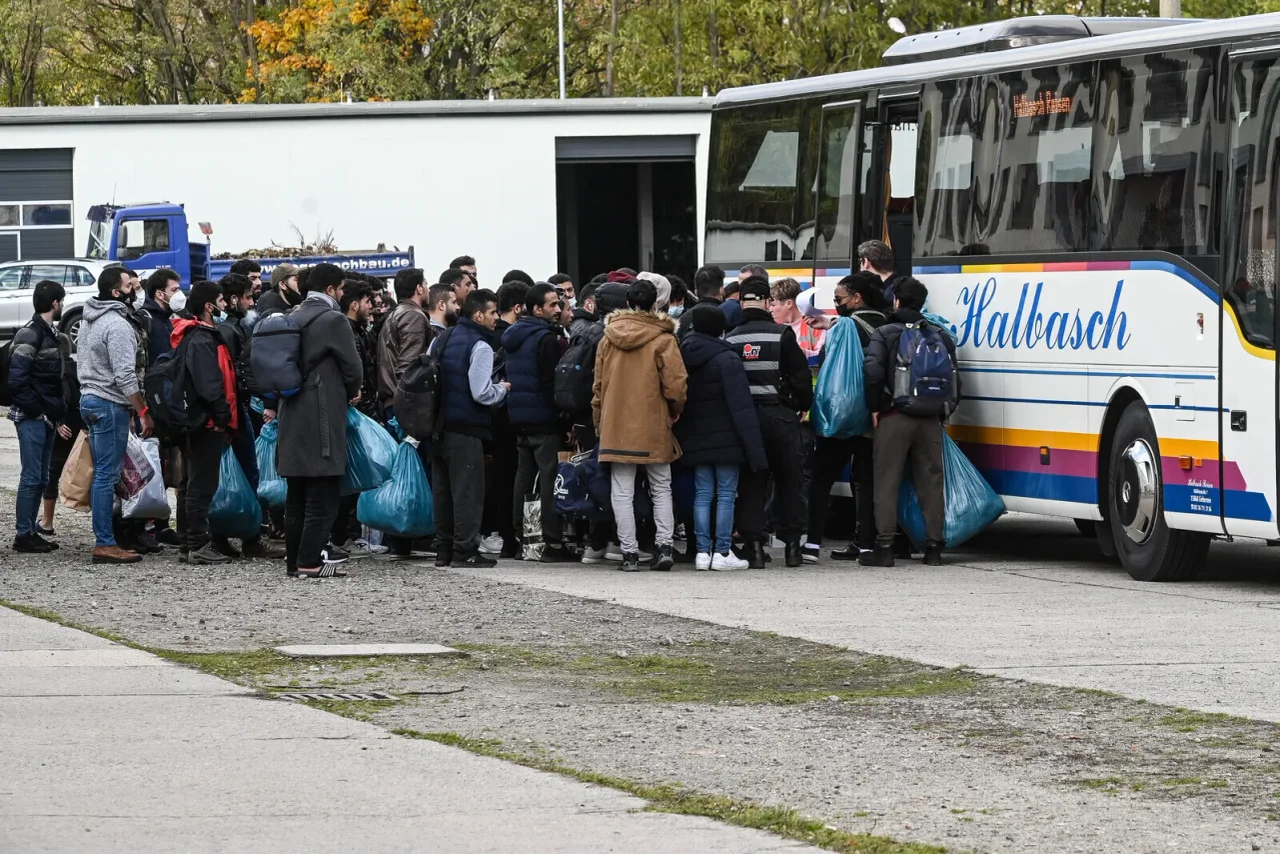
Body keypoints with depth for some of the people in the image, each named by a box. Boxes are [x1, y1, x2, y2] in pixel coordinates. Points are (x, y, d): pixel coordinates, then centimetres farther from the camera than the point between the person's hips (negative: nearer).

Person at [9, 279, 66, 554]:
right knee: (32, 477, -8)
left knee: (40, 478, 12)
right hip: (32, 417, -9)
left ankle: (31, 531, 17)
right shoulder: (29, 335, -13)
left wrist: (57, 410, 11)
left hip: (46, 418, 9)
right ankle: (23, 535, -5)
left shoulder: (48, 334, 16)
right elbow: (17, 379, -19)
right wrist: (35, 409, -16)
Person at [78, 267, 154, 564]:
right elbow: (125, 375, -21)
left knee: (101, 473, 13)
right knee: (107, 475, -9)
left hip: (89, 398, 10)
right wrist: (143, 411, -17)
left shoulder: (90, 321, 15)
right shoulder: (117, 324, -16)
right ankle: (105, 544, -10)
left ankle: (104, 537, 15)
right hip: (110, 405, -10)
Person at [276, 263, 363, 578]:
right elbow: (353, 367, -9)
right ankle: (311, 560, -9)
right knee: (322, 493, -5)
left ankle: (294, 558, 14)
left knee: (296, 494, 12)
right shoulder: (333, 320, -11)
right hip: (323, 417, -8)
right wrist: (352, 393, 13)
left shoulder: (293, 318, 11)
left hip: (292, 416, 8)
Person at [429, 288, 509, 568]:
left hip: (439, 426, 8)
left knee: (442, 489, 11)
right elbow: (482, 393, -18)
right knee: (468, 490, -3)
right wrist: (502, 389, 1)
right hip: (465, 429, -8)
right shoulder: (479, 346, -13)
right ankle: (465, 550, -5)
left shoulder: (440, 340, 11)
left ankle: (443, 550, 14)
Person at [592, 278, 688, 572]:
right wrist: (675, 411, 9)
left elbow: (598, 385, 10)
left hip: (616, 428, 2)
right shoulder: (663, 340, -7)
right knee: (661, 488, 11)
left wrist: (599, 423, 18)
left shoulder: (608, 338, 5)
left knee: (622, 492, 4)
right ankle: (664, 545, 0)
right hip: (654, 427, -2)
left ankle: (629, 553, -1)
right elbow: (676, 384, -11)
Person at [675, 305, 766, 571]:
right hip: (725, 438, -5)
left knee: (702, 494, 7)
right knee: (726, 495, -1)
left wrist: (682, 437, 15)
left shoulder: (683, 357, 6)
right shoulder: (727, 359, -12)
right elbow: (742, 406, -15)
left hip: (695, 440, 5)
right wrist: (754, 449, -14)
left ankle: (702, 551, 3)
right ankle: (722, 552, -4)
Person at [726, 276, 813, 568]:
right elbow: (801, 376, -5)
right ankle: (792, 546, 9)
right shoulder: (782, 335, -7)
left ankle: (754, 546, 0)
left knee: (750, 484, 5)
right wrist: (803, 406, 11)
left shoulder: (730, 340, 0)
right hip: (779, 416, -2)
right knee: (788, 481, 9)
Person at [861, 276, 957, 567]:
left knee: (887, 481, 0)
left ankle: (884, 546, -5)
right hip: (930, 420, 4)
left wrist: (875, 407, -6)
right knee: (930, 481, 8)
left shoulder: (884, 334, -3)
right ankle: (933, 547, 8)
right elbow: (954, 378, 9)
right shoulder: (940, 337, 11)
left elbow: (873, 371, -17)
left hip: (894, 417, -4)